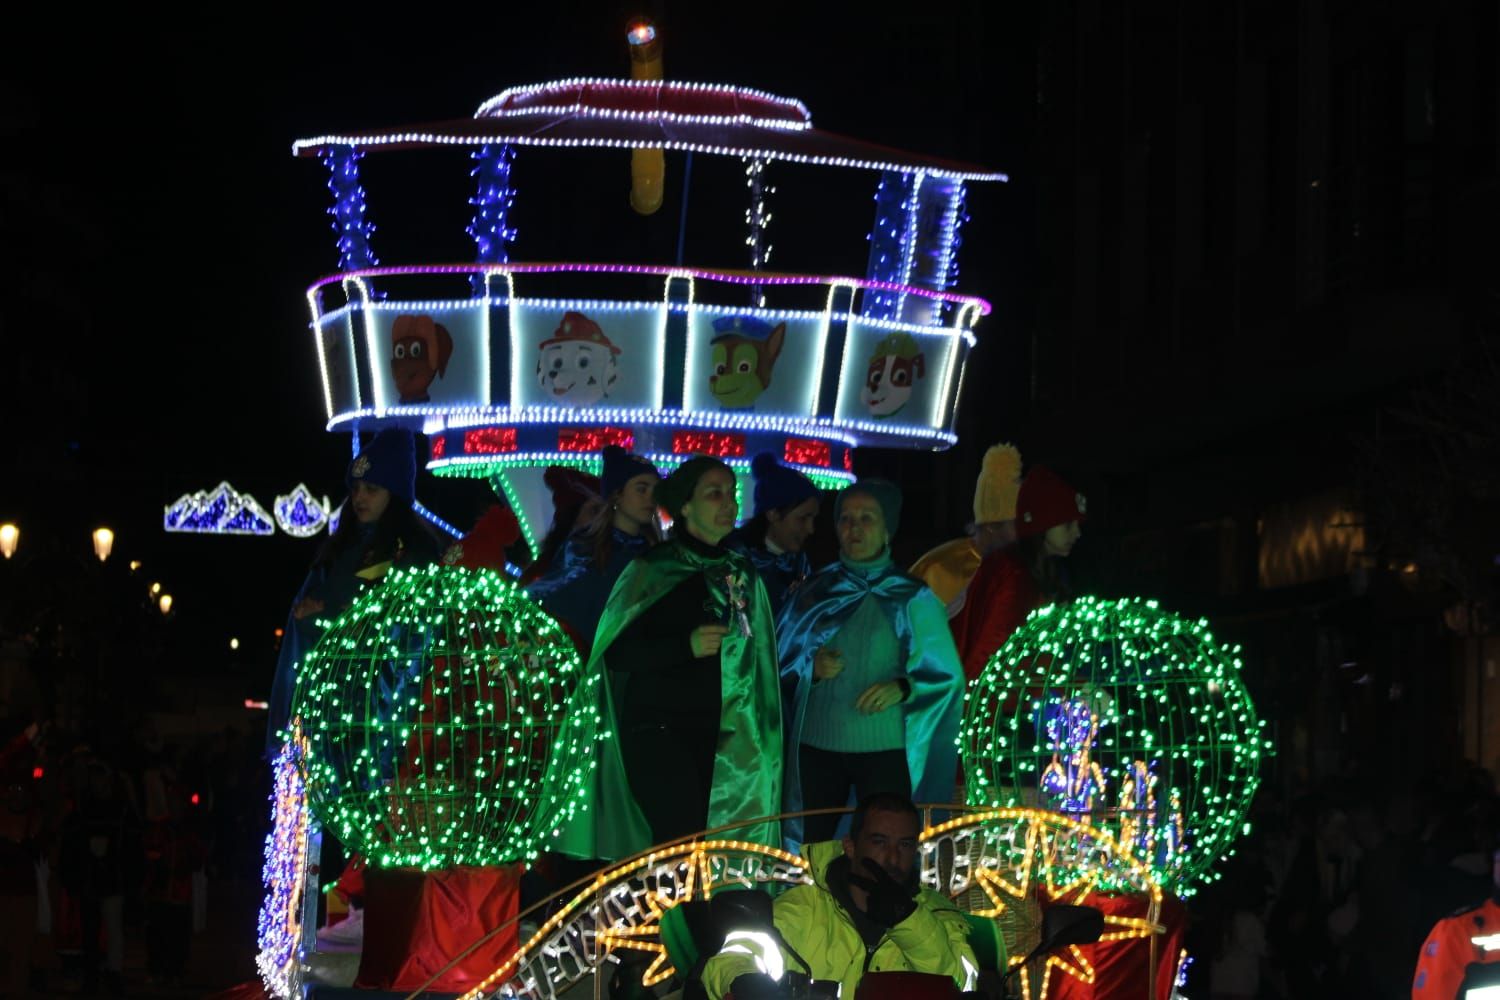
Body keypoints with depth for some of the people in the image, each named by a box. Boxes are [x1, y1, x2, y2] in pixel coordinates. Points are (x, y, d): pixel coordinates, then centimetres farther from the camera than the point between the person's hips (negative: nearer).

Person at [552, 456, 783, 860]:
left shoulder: (741, 573, 14)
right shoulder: (654, 570, -2)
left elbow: (755, 657, 23)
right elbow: (616, 652, -8)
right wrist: (685, 645, -21)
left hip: (720, 735, 5)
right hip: (658, 731, -5)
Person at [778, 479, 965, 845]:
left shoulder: (912, 597, 3)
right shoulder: (816, 591, 8)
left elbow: (947, 675, 1)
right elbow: (782, 662, 11)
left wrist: (903, 687, -16)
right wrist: (811, 668, -9)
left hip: (885, 746, -2)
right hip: (817, 744, 2)